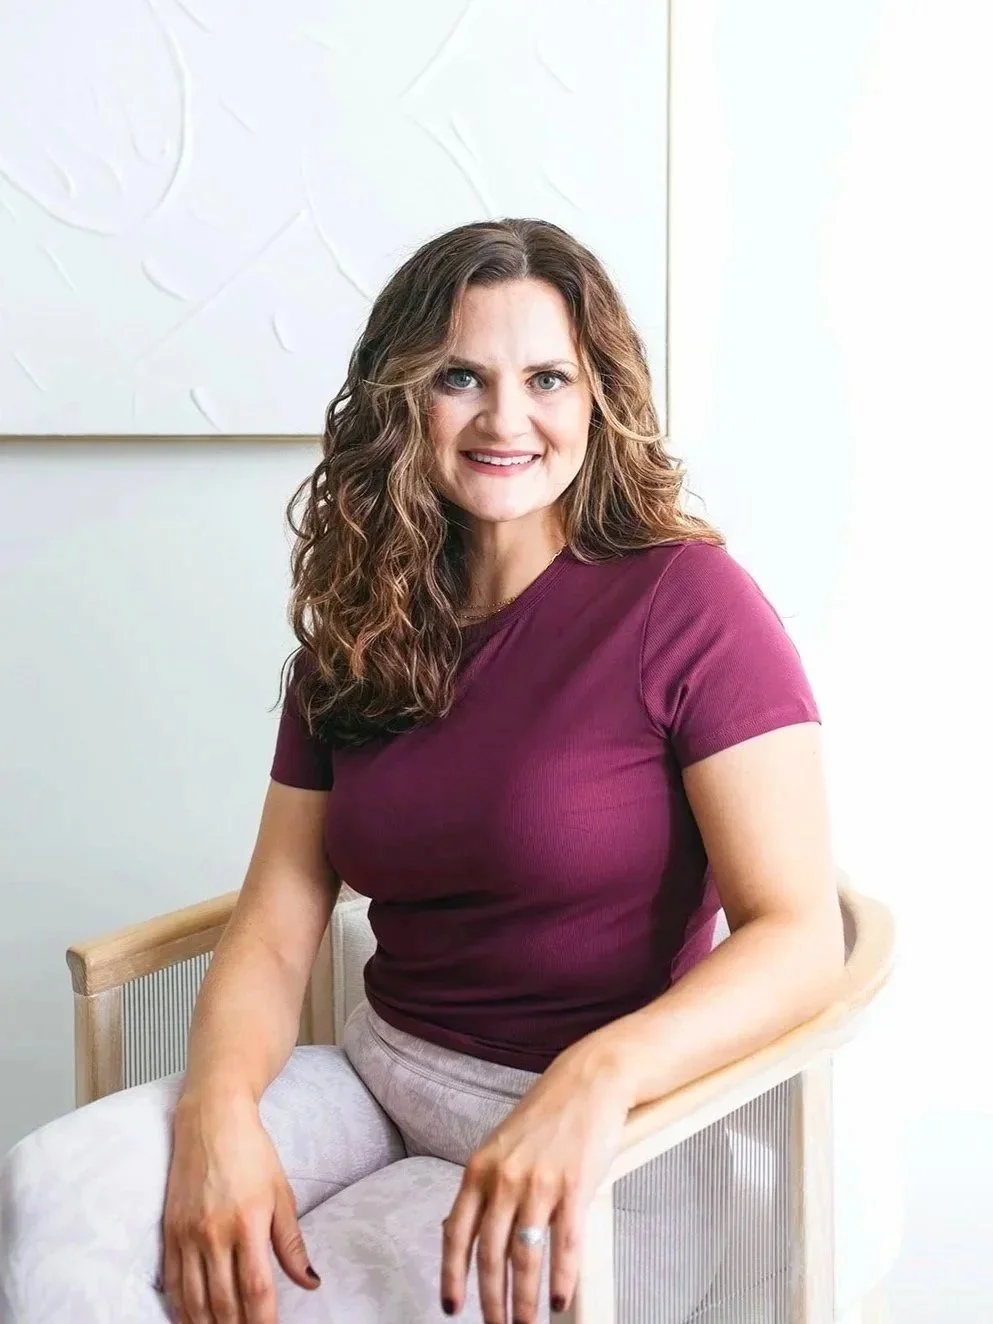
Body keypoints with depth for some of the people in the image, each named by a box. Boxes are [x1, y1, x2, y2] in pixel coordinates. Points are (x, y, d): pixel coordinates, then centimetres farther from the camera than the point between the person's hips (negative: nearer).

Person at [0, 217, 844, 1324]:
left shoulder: (686, 600, -11)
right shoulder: (355, 638, 6)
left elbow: (800, 935, -17)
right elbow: (275, 929, 1)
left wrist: (595, 1078, -34)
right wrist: (218, 1109, -20)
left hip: (608, 1143, -4)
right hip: (377, 1078, 4)